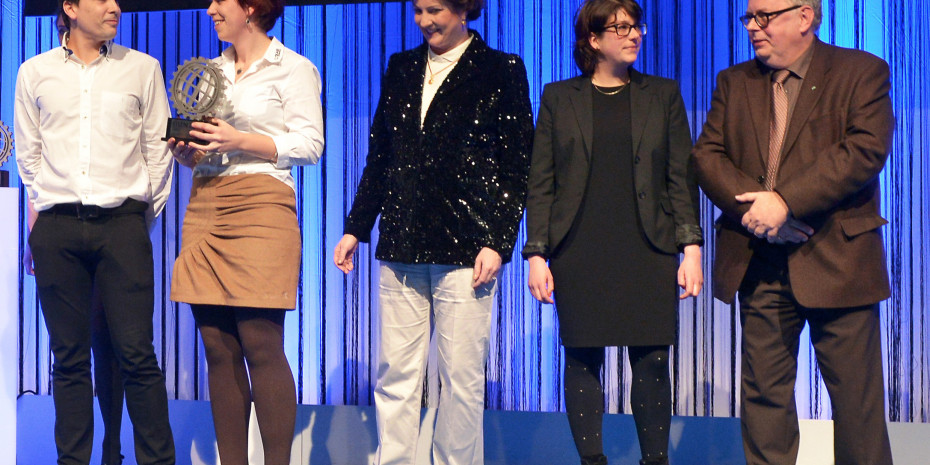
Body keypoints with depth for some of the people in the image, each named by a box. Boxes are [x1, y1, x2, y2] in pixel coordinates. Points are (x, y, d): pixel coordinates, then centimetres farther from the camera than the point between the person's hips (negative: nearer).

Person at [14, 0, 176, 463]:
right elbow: (28, 154, 16)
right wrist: (45, 209, 13)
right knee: (69, 356, 2)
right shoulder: (35, 72, 11)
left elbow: (157, 149, 12)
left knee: (136, 354, -7)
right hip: (57, 228, 1)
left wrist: (143, 214, 10)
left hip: (122, 222, -1)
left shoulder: (142, 68, 10)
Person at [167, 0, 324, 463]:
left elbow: (309, 144, -5)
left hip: (260, 204, -6)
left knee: (261, 347, -10)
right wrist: (187, 150, 3)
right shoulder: (212, 70, 20)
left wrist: (240, 140, -14)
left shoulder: (293, 69, 2)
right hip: (204, 208, 6)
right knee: (218, 350, 3)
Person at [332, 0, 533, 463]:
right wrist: (356, 228, 13)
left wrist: (498, 242, -9)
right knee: (395, 374, 3)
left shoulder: (501, 70, 2)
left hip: (465, 249, -4)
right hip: (401, 249, 4)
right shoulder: (401, 67, 15)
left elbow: (517, 167, -1)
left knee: (461, 377, -1)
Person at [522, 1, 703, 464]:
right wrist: (536, 254, -2)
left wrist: (691, 248, -1)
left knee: (651, 363, -2)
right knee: (583, 361, 1)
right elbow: (540, 183, 6)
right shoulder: (558, 98, 8)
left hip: (648, 252, 0)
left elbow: (682, 177, 8)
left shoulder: (663, 95, 11)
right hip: (579, 253, 0)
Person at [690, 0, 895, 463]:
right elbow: (707, 154, 5)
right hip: (759, 265, 4)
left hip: (836, 261, -3)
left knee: (857, 396, 1)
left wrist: (785, 200, -19)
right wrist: (753, 205, -12)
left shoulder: (862, 72, 0)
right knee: (763, 391, 6)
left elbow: (865, 150, -13)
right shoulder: (734, 82, 14)